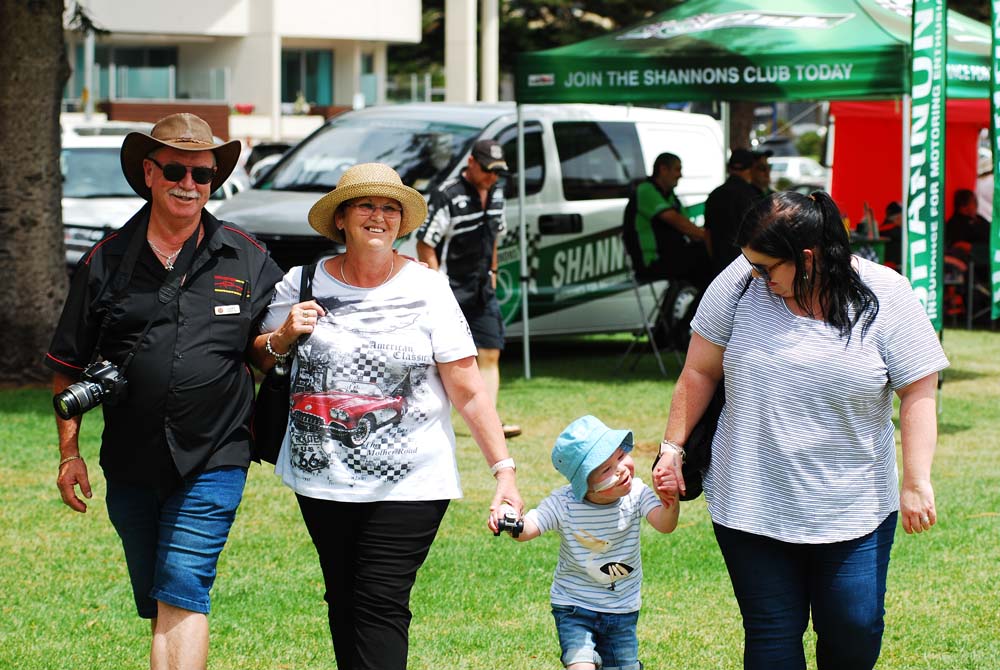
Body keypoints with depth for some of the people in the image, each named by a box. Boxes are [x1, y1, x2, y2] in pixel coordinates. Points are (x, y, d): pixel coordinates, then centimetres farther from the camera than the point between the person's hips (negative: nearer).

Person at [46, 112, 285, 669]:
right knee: (156, 605, 13)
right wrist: (69, 451, 6)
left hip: (213, 460, -3)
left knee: (183, 593, -14)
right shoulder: (108, 260, 5)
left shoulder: (246, 259, 3)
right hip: (131, 466, 3)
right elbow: (68, 367, 10)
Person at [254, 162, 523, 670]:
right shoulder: (302, 284, 3)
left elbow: (468, 391, -5)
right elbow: (258, 359, 16)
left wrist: (504, 471, -11)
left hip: (407, 482, -3)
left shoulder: (426, 289, -4)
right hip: (322, 477, 3)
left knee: (380, 608, -11)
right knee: (343, 603, 11)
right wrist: (283, 337, -7)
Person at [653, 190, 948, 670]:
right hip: (751, 504, 1)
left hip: (853, 512, -1)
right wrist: (674, 446, 6)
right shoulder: (741, 283, -5)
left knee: (855, 631, 0)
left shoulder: (886, 298, -8)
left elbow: (918, 393, -5)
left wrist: (916, 482, -10)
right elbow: (700, 372, 6)